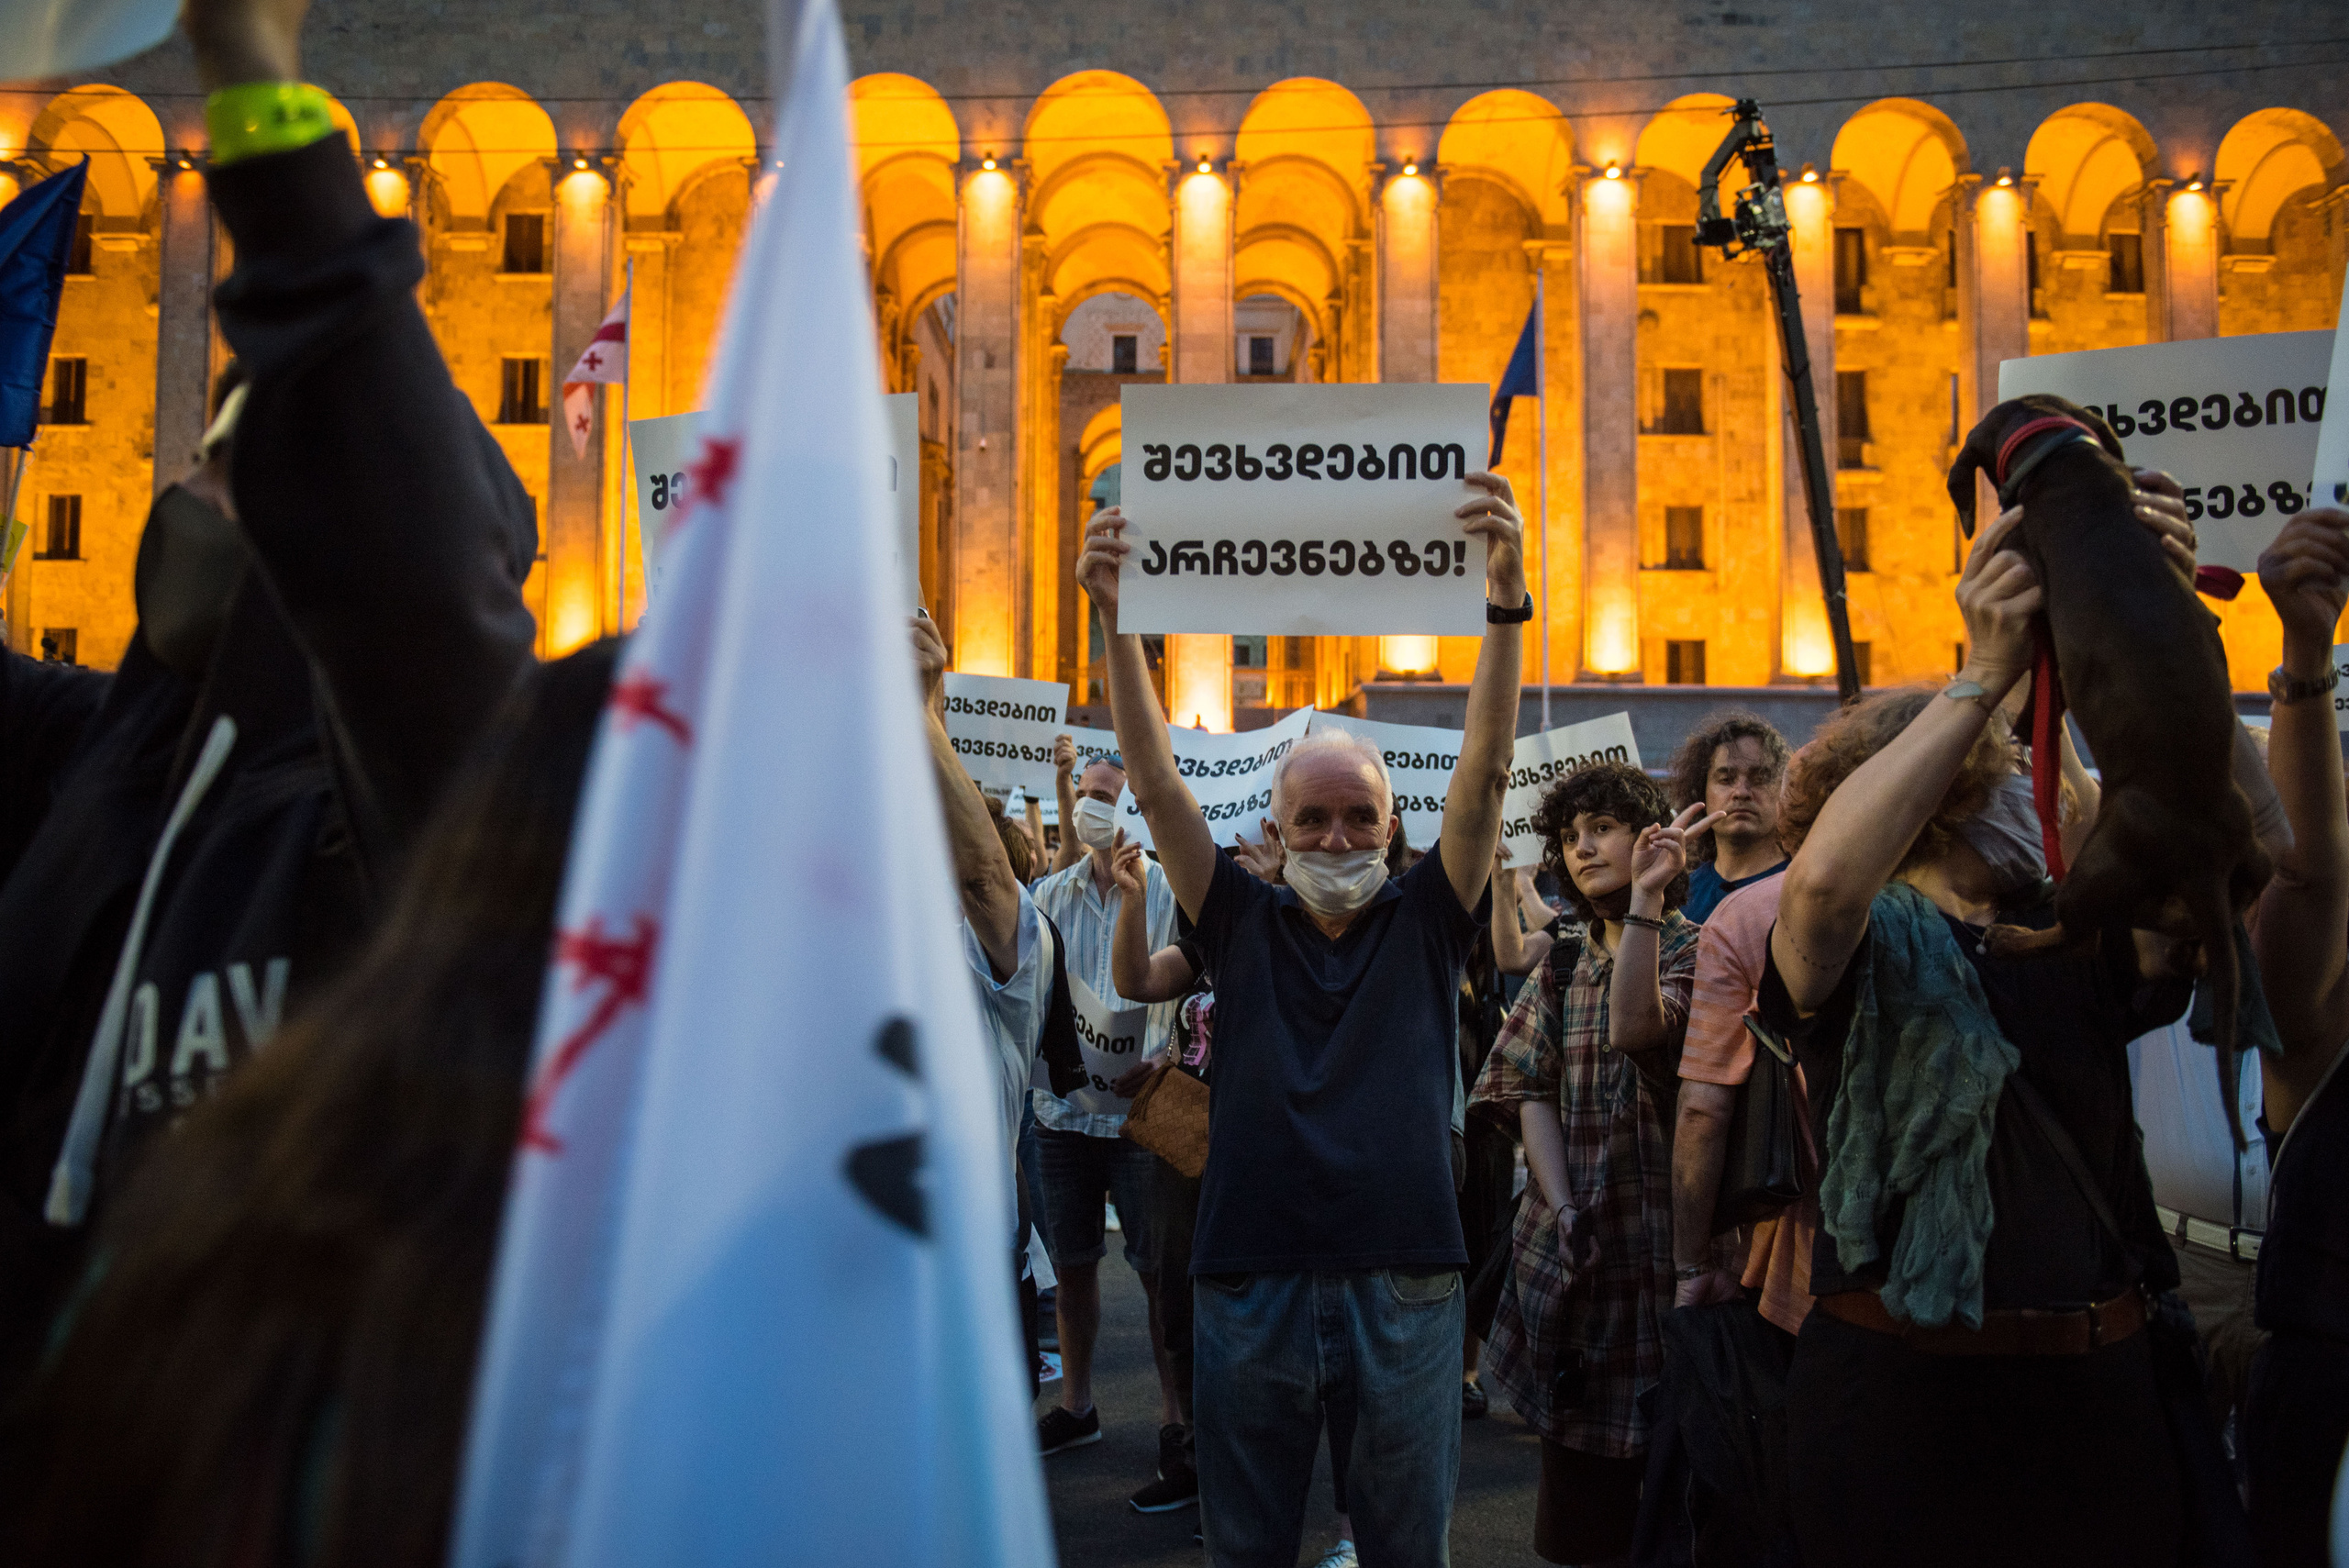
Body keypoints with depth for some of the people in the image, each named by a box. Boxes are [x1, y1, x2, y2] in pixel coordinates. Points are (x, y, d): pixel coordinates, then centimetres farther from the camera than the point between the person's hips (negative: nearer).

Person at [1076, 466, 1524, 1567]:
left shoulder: (1426, 922, 3)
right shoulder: (1243, 924, 4)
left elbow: (1484, 775, -8)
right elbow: (1157, 787, -3)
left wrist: (1506, 601, -20)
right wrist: (1116, 621, -13)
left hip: (1404, 1291, 0)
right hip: (1249, 1287, 1)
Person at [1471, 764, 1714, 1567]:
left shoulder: (1691, 949, -4)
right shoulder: (1564, 965, 13)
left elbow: (1637, 1030, -24)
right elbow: (1530, 1087, 5)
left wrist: (1644, 896, -26)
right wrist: (1561, 1208, -8)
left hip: (1661, 1233, -5)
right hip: (1573, 1246, 5)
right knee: (1577, 1485, 9)